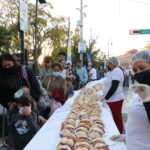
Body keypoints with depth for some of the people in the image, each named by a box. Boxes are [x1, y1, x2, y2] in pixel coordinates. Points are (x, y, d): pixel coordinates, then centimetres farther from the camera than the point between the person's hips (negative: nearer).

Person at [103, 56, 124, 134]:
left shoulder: (116, 71, -17)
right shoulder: (112, 72, 14)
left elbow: (113, 87, -23)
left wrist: (106, 98, -19)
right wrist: (105, 96, 13)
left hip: (115, 100, -10)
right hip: (112, 99, 10)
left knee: (117, 118, 0)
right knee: (115, 117, 17)